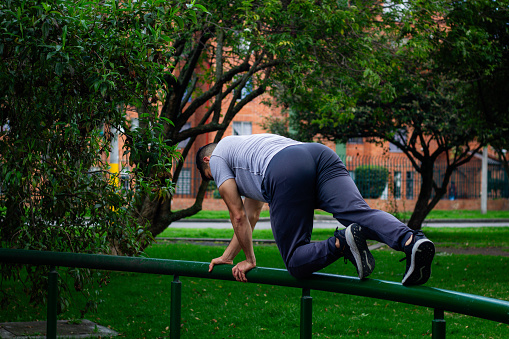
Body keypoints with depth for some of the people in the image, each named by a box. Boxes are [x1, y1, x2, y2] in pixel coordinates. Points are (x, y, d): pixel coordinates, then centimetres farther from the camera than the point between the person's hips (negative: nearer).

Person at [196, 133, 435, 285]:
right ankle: (411, 240, -47)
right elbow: (251, 215, 53)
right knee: (361, 212, -17)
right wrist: (227, 256, 59)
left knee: (297, 262, -2)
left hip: (285, 174, -7)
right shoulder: (245, 146, 50)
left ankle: (342, 242, -32)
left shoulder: (217, 159, 28)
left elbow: (238, 215, 21)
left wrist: (249, 260, 32)